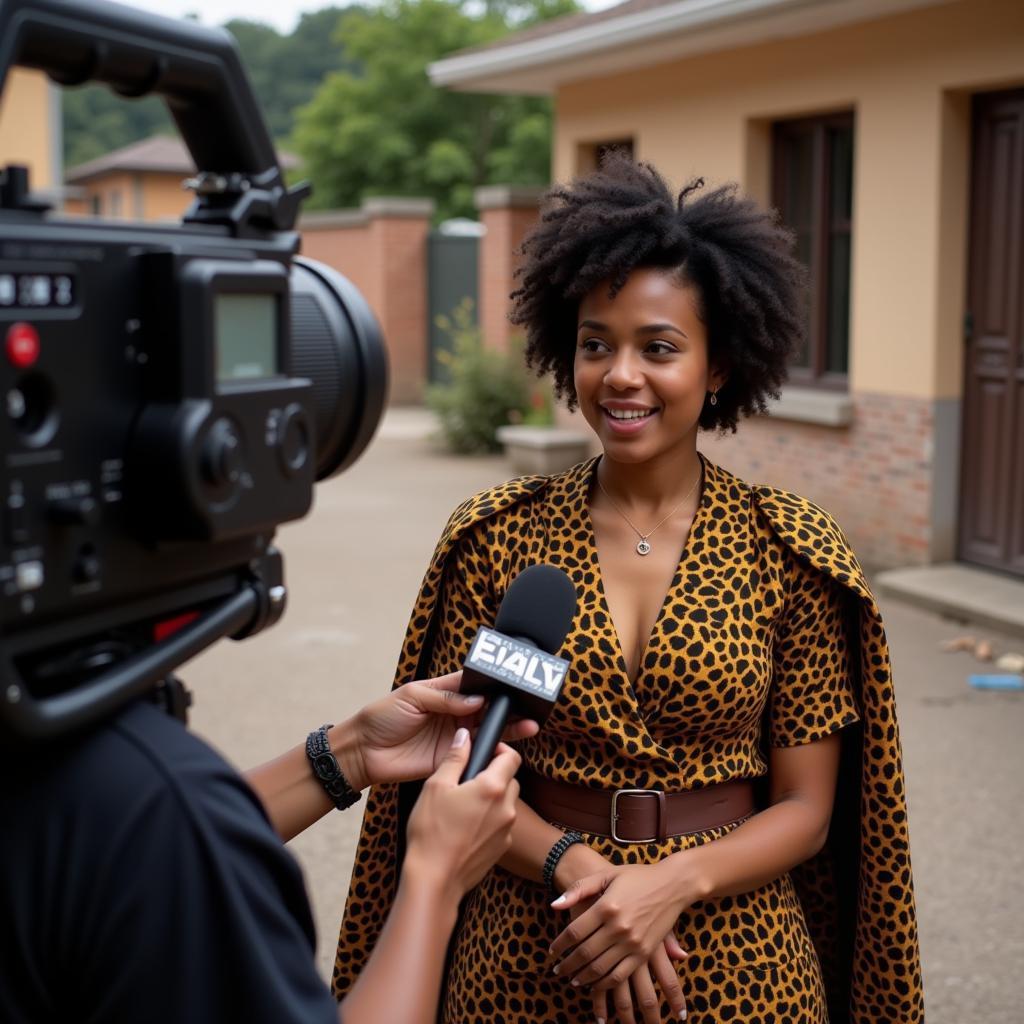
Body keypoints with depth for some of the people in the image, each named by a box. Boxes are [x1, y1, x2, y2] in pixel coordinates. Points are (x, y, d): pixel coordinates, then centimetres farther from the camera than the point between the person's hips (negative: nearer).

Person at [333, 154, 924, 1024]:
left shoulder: (791, 552, -7)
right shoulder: (495, 536, -6)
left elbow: (806, 808, -4)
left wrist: (672, 882, -20)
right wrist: (577, 866, -18)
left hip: (734, 952, 0)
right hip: (528, 953, 1)